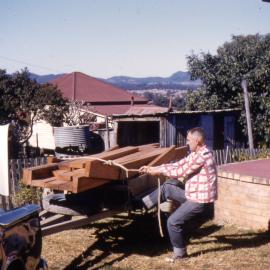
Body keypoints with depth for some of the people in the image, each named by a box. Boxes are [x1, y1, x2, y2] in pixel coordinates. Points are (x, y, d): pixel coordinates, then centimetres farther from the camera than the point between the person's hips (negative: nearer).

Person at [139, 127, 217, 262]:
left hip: (199, 199, -10)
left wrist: (159, 171, -8)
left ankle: (180, 253, 10)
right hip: (193, 194, 10)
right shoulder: (196, 154, 9)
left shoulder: (203, 155, -23)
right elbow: (177, 165, 10)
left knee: (173, 222, -5)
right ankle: (141, 204, 28)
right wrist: (153, 168, 5)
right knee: (166, 188, 17)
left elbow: (180, 172, -20)